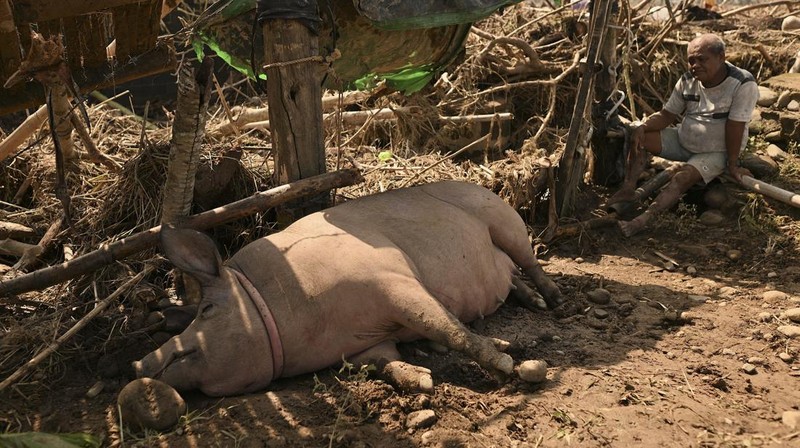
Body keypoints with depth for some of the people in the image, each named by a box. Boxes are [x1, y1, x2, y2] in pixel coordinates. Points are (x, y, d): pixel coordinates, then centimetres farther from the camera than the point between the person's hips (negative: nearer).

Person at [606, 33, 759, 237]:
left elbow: (735, 127, -23)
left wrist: (732, 165, -19)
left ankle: (643, 219, -41)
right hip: (683, 140, 6)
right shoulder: (688, 81, -6)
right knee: (639, 136, -10)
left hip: (716, 152, -6)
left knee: (682, 178, -32)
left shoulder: (743, 85, -23)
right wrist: (642, 127, -19)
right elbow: (667, 115, 0)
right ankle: (627, 190, -15)